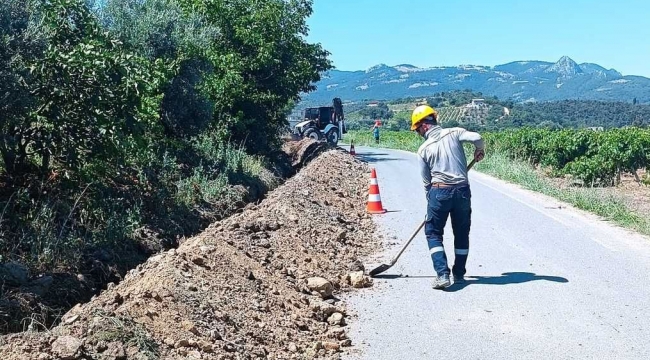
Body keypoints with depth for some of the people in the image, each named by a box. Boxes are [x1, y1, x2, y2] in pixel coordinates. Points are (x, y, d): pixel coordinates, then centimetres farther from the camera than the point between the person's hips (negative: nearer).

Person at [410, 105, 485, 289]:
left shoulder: (423, 149, 2)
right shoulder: (454, 133, 3)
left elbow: (426, 181, 7)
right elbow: (476, 138, -13)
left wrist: (431, 201, 20)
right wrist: (480, 151, 9)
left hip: (439, 191, -2)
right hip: (462, 190, 2)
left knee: (433, 233, 10)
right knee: (462, 234, 17)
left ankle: (442, 275, -3)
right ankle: (459, 275, 24)